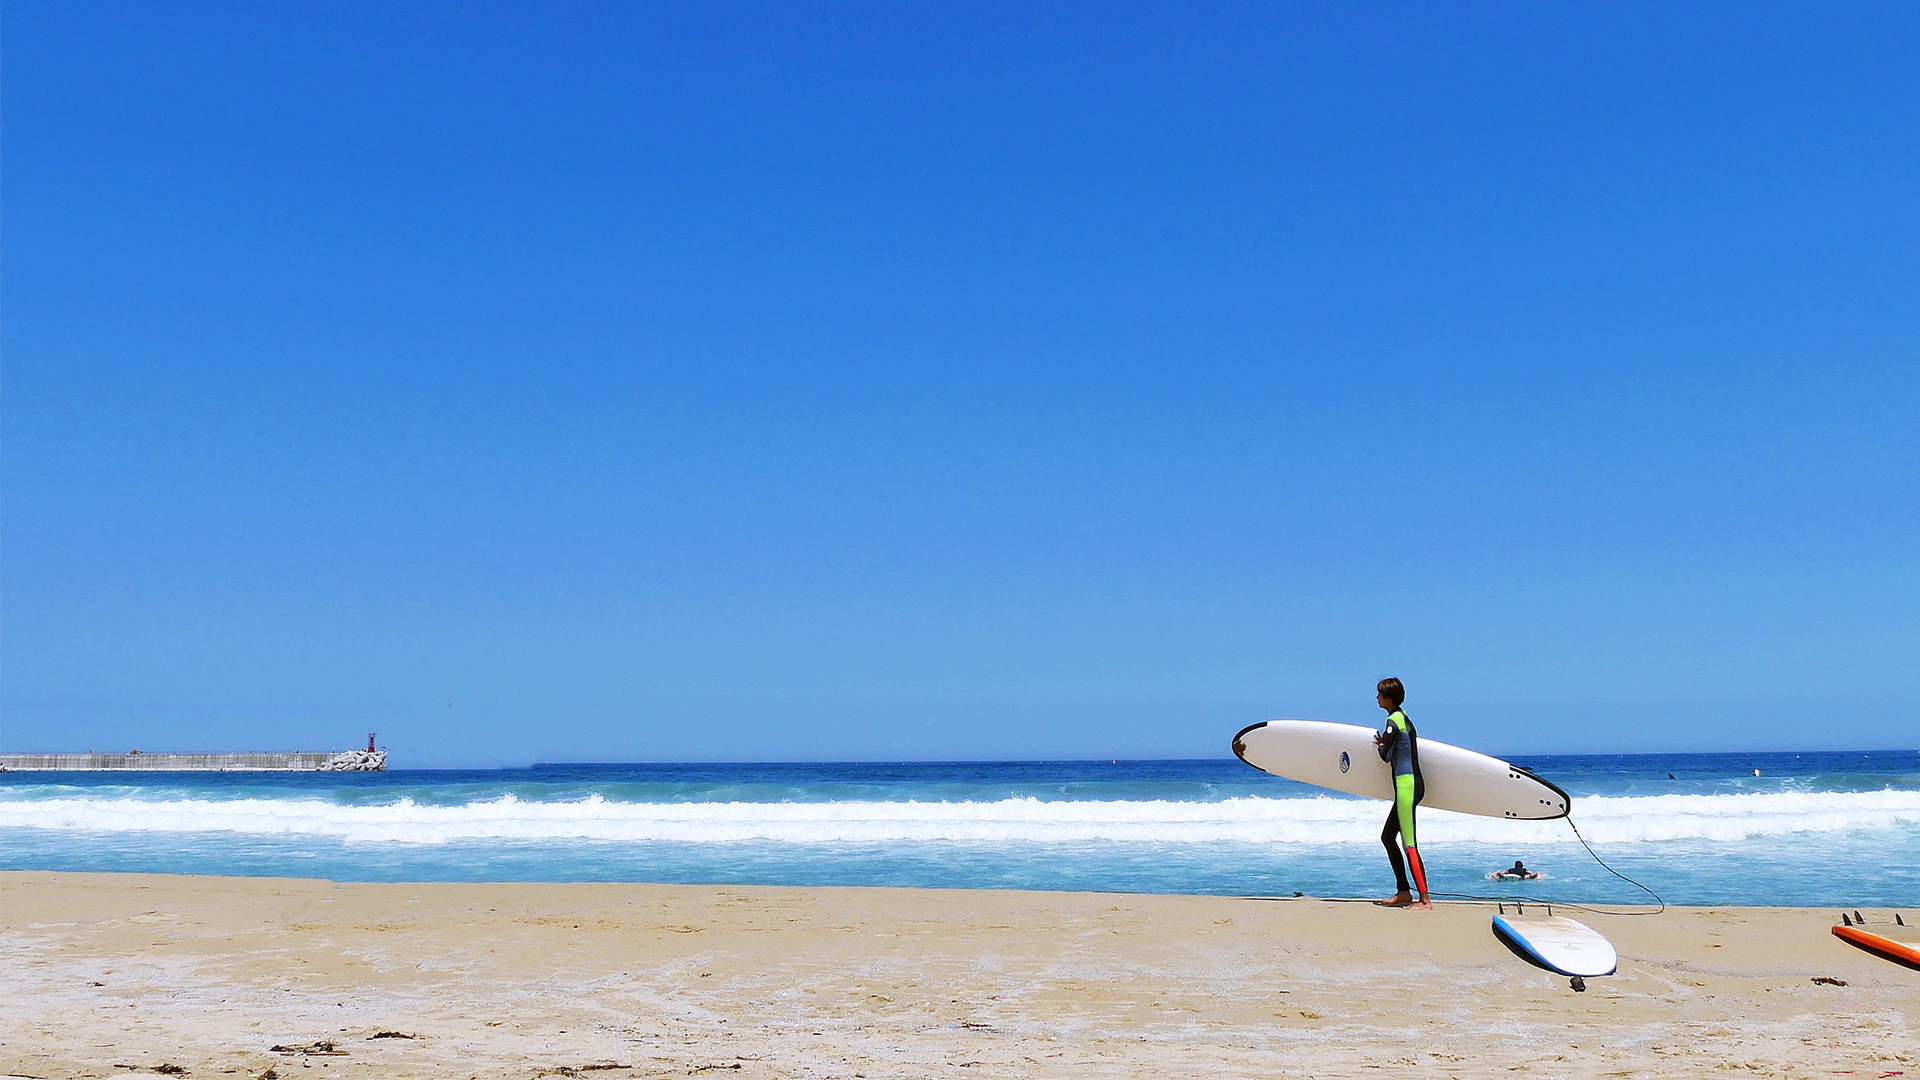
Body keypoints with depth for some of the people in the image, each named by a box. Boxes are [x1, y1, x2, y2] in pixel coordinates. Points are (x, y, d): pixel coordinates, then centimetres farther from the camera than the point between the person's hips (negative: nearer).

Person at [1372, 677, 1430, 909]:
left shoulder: (1393, 721, -13)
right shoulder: (1404, 717, 16)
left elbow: (1386, 756, -13)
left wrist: (1381, 745, 5)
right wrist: (1385, 744, 8)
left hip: (1407, 785, -10)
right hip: (1413, 784, 10)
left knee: (1409, 843, -9)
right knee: (1387, 836, 16)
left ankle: (1425, 899, -8)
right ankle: (1403, 892, 19)